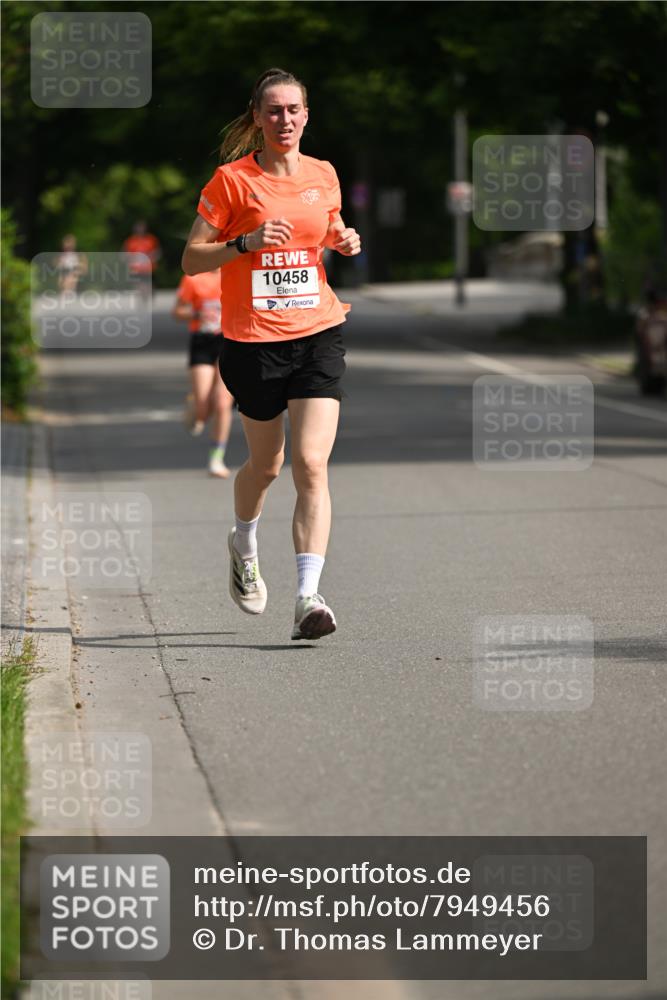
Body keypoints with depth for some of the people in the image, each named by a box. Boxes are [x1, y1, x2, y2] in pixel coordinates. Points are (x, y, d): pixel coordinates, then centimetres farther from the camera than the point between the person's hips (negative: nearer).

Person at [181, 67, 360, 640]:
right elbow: (191, 258, -3)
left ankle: (308, 598, -18)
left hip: (318, 333, 2)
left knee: (311, 464, -13)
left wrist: (344, 242, 4)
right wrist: (247, 242, -19)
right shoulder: (232, 180, -4)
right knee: (266, 464, 13)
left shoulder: (323, 176, 8)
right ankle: (244, 547, 46)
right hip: (253, 340, -2)